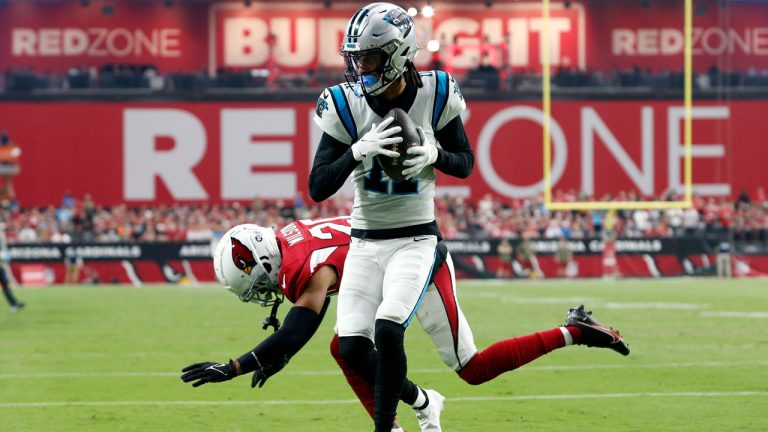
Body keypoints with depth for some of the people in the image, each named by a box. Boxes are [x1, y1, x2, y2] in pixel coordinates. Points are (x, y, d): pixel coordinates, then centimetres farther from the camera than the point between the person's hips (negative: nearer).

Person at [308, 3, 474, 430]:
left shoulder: (436, 94, -8)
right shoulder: (345, 104, -8)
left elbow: (465, 163, 5)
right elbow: (318, 188, -10)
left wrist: (435, 155, -18)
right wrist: (359, 151, -26)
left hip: (416, 238, -2)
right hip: (366, 241, 2)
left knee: (388, 331, -24)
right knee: (353, 349, -7)